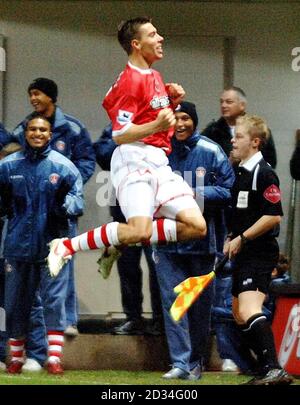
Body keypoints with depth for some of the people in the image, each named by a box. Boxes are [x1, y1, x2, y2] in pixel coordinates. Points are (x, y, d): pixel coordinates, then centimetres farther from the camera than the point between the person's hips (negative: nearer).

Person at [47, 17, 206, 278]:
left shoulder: (155, 77, 19)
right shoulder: (131, 80, -9)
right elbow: (120, 135, -14)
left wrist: (173, 99, 12)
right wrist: (157, 124, -28)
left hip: (159, 163, 9)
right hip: (135, 159, -9)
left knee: (196, 227, -4)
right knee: (140, 230, -27)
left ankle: (122, 244, 5)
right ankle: (66, 247, -13)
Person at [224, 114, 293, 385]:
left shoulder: (264, 174, -14)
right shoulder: (241, 172, 15)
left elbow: (273, 216, -20)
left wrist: (242, 238, -17)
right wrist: (231, 238, 14)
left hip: (260, 253, -11)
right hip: (244, 255, 11)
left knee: (249, 311, -24)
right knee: (239, 314, 14)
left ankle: (274, 370, -33)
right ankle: (268, 371, 20)